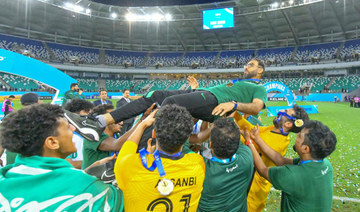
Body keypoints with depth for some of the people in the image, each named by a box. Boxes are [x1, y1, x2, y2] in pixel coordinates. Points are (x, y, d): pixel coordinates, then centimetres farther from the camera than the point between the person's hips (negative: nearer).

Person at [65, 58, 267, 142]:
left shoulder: (259, 88, 17)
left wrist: (233, 103, -20)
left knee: (171, 102, -33)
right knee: (156, 95, -10)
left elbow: (256, 107, -3)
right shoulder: (238, 81, 40)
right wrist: (197, 88, 27)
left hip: (213, 101, -8)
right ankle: (99, 123, -17)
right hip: (203, 93, 8)